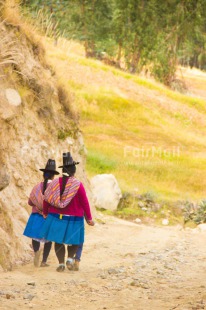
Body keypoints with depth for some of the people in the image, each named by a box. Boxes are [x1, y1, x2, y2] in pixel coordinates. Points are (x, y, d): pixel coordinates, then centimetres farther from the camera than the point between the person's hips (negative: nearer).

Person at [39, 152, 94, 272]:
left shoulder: (55, 183, -4)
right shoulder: (78, 185, -13)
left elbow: (46, 199, 2)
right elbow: (85, 203, -11)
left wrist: (45, 213, 18)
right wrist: (89, 218, -2)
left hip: (57, 217, 2)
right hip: (74, 218, -2)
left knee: (58, 240, 12)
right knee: (74, 241, 15)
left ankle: (61, 263, 7)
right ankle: (70, 258, -5)